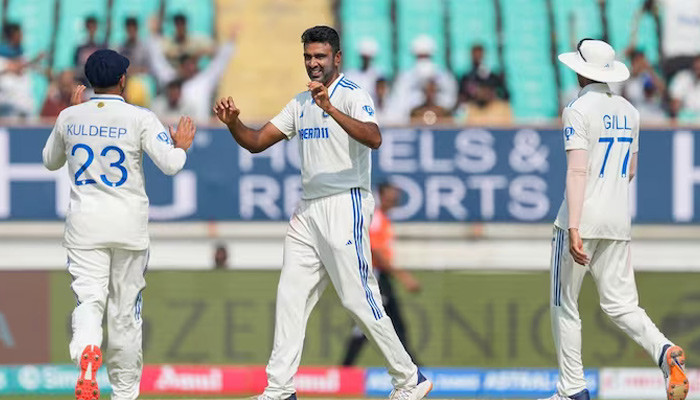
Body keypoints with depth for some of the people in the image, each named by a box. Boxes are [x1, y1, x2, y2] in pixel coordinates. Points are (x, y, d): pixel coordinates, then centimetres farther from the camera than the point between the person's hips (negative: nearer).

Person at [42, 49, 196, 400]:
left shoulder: (70, 117, 3)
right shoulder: (139, 118, -7)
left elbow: (50, 161, 20)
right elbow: (171, 164, -14)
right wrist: (181, 145, 7)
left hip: (84, 224, 1)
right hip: (129, 225, -1)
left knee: (89, 299, -6)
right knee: (125, 310, 11)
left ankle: (86, 352, -39)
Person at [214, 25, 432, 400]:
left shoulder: (353, 96, -9)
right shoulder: (300, 104, 15)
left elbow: (374, 138, -28)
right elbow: (256, 142, 14)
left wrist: (331, 110, -40)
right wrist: (233, 123, -7)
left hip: (345, 205, -8)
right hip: (308, 210, 8)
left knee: (359, 299, -9)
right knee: (290, 296, 2)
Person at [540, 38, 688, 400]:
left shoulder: (579, 110, -10)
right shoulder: (628, 111, 12)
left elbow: (577, 171, -19)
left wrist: (574, 228, -25)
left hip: (583, 220, -6)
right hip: (618, 222, 6)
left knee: (564, 305, 5)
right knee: (620, 303, 6)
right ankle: (663, 351, -21)